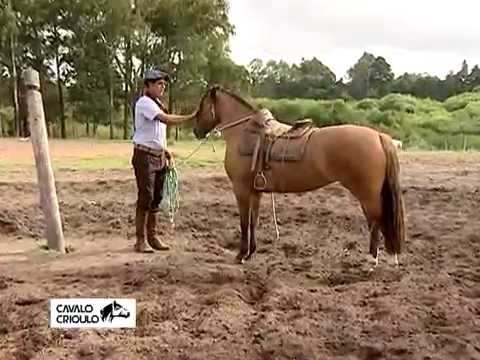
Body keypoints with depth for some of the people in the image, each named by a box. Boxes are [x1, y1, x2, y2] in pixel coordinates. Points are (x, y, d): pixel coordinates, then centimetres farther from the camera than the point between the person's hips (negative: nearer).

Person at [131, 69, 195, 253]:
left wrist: (166, 151, 10)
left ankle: (152, 236, 20)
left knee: (157, 198, 11)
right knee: (145, 197, -6)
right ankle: (141, 240, 3)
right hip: (145, 155, -9)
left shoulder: (158, 104, 17)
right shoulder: (144, 103, -12)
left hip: (159, 156, 9)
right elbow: (166, 119, -26)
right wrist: (191, 117, -29)